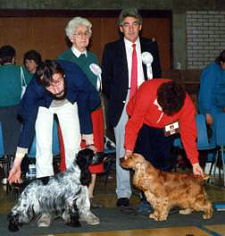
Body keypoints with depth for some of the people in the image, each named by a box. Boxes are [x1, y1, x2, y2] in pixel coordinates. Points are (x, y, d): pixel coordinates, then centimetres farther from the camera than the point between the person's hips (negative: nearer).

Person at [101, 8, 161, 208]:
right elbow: (105, 80, 8)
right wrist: (116, 100, -3)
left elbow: (157, 76, 14)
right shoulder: (111, 49, 8)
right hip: (122, 104, -1)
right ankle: (123, 193, 2)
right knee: (123, 149, -3)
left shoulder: (151, 46, 13)